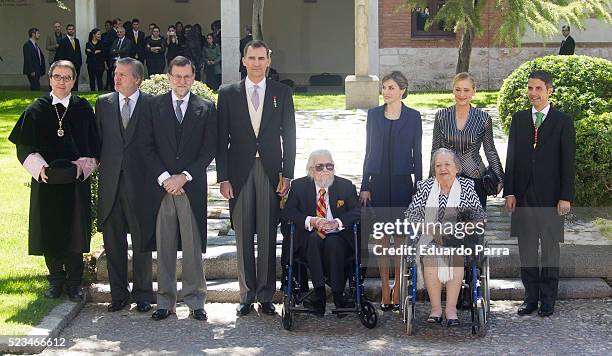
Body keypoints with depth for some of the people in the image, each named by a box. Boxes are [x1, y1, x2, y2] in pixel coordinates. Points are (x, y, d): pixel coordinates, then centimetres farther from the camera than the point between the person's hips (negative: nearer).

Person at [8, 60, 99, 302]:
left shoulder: (83, 109, 1)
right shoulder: (36, 110, 2)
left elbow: (94, 146, 4)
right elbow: (24, 146, 3)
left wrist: (81, 166, -11)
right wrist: (40, 167, -12)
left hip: (76, 182, -1)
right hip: (46, 182, 1)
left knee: (74, 233, 2)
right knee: (49, 232, 6)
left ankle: (73, 283, 14)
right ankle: (56, 280, 21)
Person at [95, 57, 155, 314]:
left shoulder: (152, 105, -2)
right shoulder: (104, 103, 8)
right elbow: (98, 140, 10)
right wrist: (101, 167, 3)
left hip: (140, 183, -3)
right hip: (110, 183, 3)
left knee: (142, 242, 5)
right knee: (113, 242, 8)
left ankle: (143, 295, 16)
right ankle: (119, 295, 19)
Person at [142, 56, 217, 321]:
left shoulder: (206, 108, 7)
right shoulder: (155, 106, 9)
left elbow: (209, 149, 2)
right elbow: (148, 147, 4)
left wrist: (184, 176, -8)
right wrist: (164, 177, -8)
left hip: (193, 187, -1)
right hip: (162, 185, 1)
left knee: (193, 247, 0)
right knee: (164, 247, 4)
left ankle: (195, 301, 8)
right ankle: (165, 301, 11)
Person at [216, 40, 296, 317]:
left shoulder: (282, 93, 8)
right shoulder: (228, 94, 7)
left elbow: (289, 136, 6)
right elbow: (222, 138, 5)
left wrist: (287, 174, -2)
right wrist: (223, 177, -2)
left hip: (270, 171, 0)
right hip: (239, 172, 0)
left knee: (268, 237, 1)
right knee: (243, 237, 4)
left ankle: (266, 296, 9)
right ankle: (247, 295, 12)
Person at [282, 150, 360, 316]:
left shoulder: (346, 185, 7)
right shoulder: (298, 186, 6)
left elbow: (357, 211, -3)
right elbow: (287, 212, -3)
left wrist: (337, 223, -22)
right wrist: (310, 221, -20)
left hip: (338, 237, 0)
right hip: (309, 239, 0)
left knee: (333, 243, -34)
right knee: (315, 238, -34)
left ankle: (338, 295, -28)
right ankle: (319, 294, -35)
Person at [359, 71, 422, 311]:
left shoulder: (413, 117, 1)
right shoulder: (374, 115, 7)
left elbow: (417, 154, 2)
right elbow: (369, 152, 9)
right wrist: (365, 186, 4)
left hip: (402, 183, -2)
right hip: (379, 182, 2)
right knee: (382, 238, 4)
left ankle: (398, 292, 8)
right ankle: (385, 293, 10)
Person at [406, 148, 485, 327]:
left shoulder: (466, 186, 9)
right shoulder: (425, 186, 10)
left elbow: (479, 215, 5)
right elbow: (411, 213, 2)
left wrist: (467, 225, -17)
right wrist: (430, 228, -14)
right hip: (430, 238, 0)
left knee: (456, 254, -33)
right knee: (430, 254, -33)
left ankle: (451, 308, -29)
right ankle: (435, 308, -27)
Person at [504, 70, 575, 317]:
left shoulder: (563, 121, -1)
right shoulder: (518, 119, 9)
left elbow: (568, 161, -4)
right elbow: (511, 157, 7)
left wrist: (566, 197, -9)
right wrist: (509, 191, 0)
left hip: (550, 196, -3)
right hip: (523, 195, 3)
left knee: (550, 248, 5)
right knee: (526, 249, 7)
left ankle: (548, 300, 14)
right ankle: (531, 297, 16)